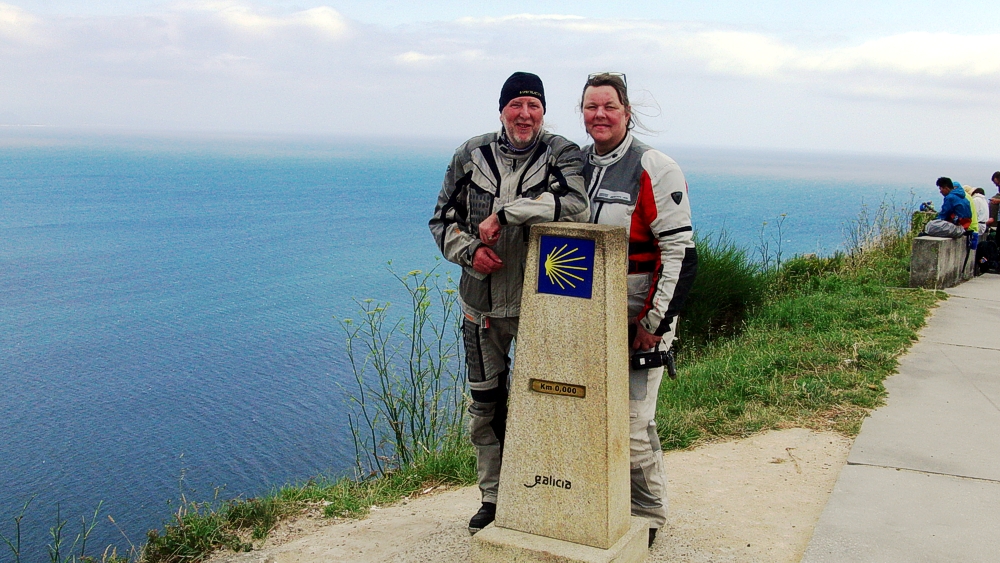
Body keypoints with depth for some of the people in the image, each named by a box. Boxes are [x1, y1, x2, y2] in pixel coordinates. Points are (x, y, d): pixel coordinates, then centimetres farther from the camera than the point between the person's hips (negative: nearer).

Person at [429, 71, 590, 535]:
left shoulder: (561, 155, -7)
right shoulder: (472, 155, 3)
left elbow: (576, 206, -27)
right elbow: (442, 220, 8)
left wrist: (504, 215, -27)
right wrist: (470, 250, -12)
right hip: (483, 301, 3)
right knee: (485, 402, 12)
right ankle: (493, 498, 29)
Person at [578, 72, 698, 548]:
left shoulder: (655, 170, -10)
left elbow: (681, 254, -13)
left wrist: (655, 322, -15)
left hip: (638, 320, -6)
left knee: (632, 424, -5)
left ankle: (648, 517, 17)